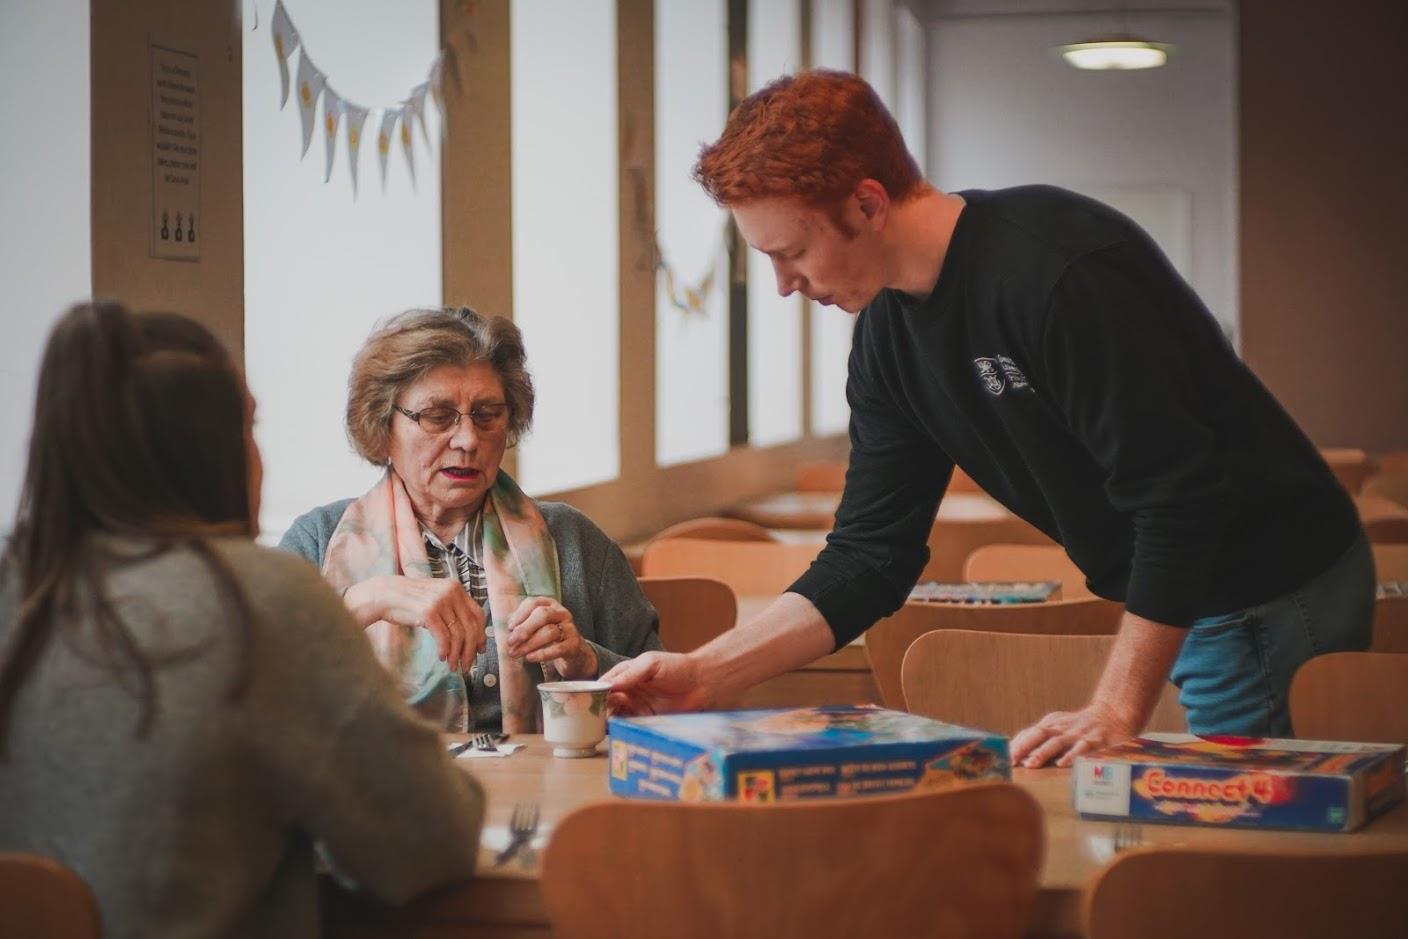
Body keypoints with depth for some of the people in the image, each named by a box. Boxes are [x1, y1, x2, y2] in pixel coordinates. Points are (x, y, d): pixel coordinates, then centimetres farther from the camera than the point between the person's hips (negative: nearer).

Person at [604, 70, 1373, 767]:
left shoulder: (1064, 271, -26)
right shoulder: (888, 334, 1)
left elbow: (1180, 501, -26)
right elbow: (868, 560, 4)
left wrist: (1115, 714, -27)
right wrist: (705, 673, -6)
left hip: (1278, 591, -8)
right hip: (1179, 606, 8)